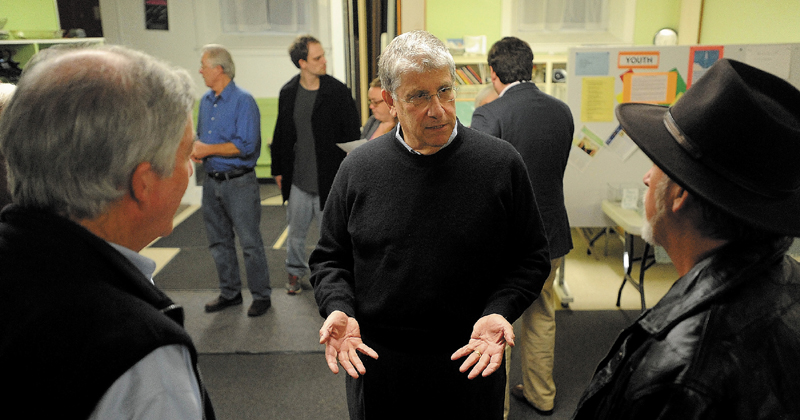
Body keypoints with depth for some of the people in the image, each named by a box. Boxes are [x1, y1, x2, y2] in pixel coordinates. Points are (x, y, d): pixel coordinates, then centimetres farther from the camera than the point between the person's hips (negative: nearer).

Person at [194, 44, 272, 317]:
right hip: (212, 180, 8)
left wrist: (208, 149, -15)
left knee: (250, 243, -1)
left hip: (239, 182, -8)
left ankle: (261, 295, 12)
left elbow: (246, 145, -21)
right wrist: (196, 149, -1)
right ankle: (230, 293, 29)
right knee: (219, 242, 15)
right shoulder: (206, 100, 12)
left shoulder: (243, 101, -13)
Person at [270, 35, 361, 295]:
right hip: (298, 179, 4)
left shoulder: (338, 92, -8)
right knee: (296, 231, 17)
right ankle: (295, 271, 40)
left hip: (330, 179, -3)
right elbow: (281, 134, 12)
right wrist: (278, 170, 13)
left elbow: (352, 135, -6)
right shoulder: (288, 93, 3)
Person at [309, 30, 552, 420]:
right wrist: (338, 308, -12)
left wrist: (499, 312, -17)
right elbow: (330, 258, 5)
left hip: (473, 363, -1)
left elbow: (531, 257, -2)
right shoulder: (358, 168, -4)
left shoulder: (501, 163, -9)